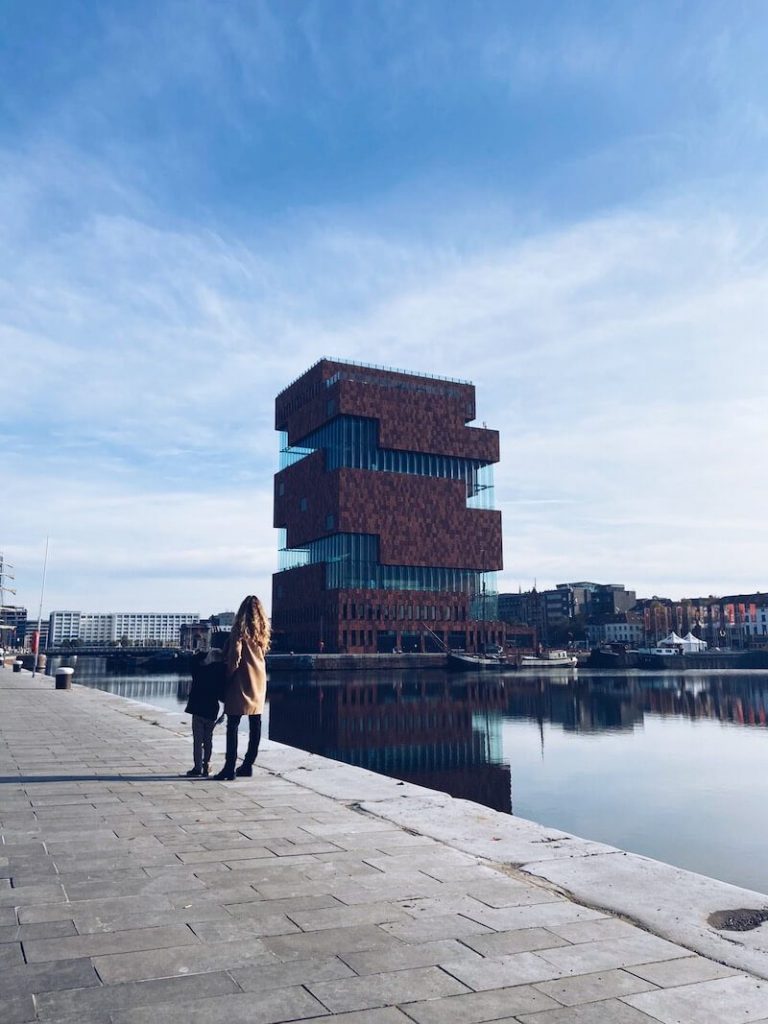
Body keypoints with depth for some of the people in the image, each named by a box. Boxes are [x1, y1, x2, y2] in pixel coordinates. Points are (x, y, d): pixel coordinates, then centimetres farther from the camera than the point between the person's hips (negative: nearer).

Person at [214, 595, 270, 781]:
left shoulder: (240, 629, -10)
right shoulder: (262, 631, 7)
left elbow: (235, 656, -16)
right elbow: (262, 654, 11)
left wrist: (229, 673, -2)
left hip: (241, 682, -6)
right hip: (259, 682, 6)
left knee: (233, 725, -3)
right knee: (255, 724, 10)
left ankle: (230, 768, -5)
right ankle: (248, 765, 18)